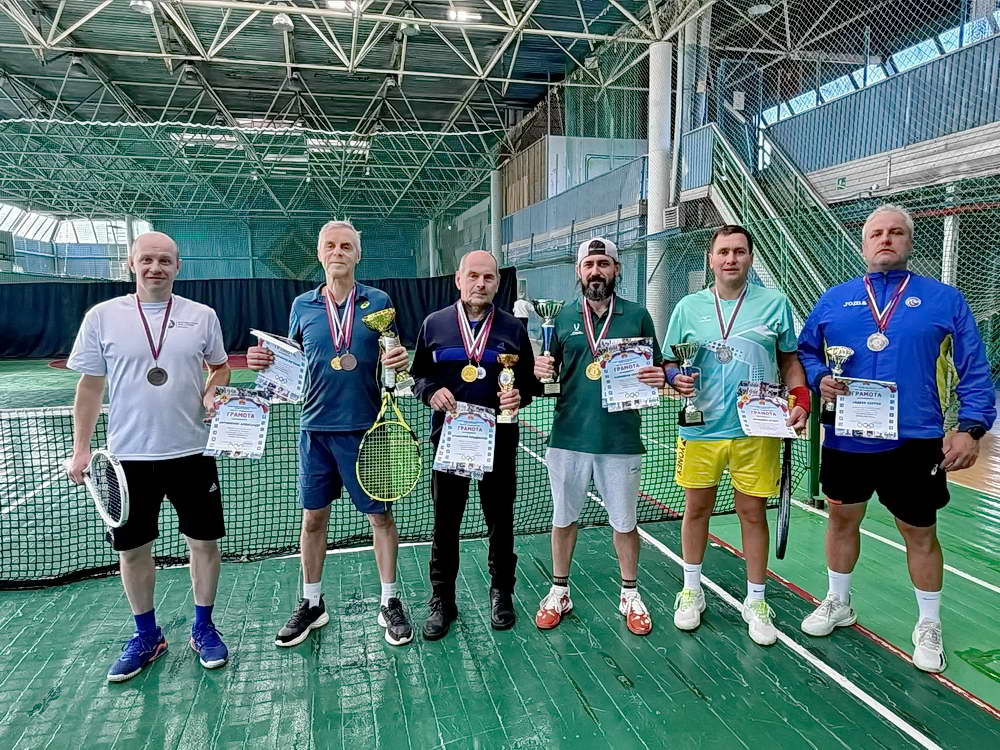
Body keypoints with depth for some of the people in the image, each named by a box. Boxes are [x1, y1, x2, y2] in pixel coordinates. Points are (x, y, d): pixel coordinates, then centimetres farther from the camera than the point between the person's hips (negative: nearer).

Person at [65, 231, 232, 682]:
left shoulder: (202, 316, 0)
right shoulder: (102, 316, 0)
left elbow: (220, 366, 14)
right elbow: (90, 385, 4)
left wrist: (211, 394, -8)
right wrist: (80, 448, 2)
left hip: (191, 452, 0)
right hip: (128, 456, 0)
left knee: (204, 541, 7)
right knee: (132, 549, 11)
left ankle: (203, 628, 28)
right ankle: (147, 636, 32)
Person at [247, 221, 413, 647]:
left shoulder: (378, 301, 2)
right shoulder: (303, 306, 7)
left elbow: (394, 358, 5)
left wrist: (399, 362, -17)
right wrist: (266, 361, -8)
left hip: (366, 427, -2)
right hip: (317, 427, 2)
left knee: (380, 515, 6)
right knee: (313, 517, 11)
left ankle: (390, 602, 24)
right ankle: (311, 604, 30)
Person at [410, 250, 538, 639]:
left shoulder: (513, 328, 4)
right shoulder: (434, 324, 4)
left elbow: (530, 381, 8)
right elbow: (418, 375, 9)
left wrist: (519, 395, -13)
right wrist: (431, 391, -12)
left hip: (499, 439, 0)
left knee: (500, 520, 12)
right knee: (445, 522, 9)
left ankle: (501, 593, 31)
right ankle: (442, 600, 25)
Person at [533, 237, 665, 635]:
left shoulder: (637, 315, 2)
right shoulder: (564, 317, 5)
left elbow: (658, 371, 7)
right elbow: (548, 371, 10)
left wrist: (658, 377, -15)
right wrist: (540, 370, -12)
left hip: (621, 439, -1)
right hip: (568, 437, 1)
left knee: (624, 523, 12)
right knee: (564, 518, 14)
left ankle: (630, 595, 33)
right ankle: (559, 592, 33)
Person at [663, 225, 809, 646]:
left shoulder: (774, 303, 3)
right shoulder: (688, 307, 5)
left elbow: (790, 361, 8)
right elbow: (669, 363, 9)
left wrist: (800, 400, -6)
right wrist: (676, 379, -13)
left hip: (756, 431, -1)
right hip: (699, 428, 1)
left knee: (753, 513, 8)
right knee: (696, 508, 11)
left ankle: (755, 602, 26)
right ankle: (691, 590, 31)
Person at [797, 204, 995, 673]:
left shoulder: (944, 300, 1)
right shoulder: (835, 299, 6)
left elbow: (974, 370, -1)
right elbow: (804, 351, 10)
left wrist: (970, 427, -12)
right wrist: (820, 379, -11)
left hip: (914, 442, -2)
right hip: (845, 440, 2)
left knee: (920, 533, 11)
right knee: (842, 520, 16)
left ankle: (929, 626, 32)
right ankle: (838, 603, 37)